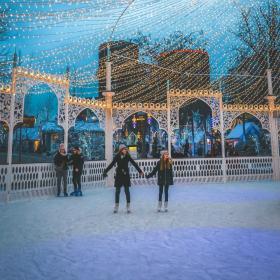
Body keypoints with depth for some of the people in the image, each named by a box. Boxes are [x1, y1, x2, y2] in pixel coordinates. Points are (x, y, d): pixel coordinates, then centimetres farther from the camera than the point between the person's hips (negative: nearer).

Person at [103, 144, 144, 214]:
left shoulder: (128, 156, -4)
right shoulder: (117, 156, -6)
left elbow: (134, 163, -2)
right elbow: (111, 164, -6)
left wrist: (140, 171, -5)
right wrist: (105, 171, -12)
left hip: (126, 175, 0)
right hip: (119, 176, 0)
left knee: (127, 191, 3)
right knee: (117, 191, 8)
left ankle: (128, 206, 14)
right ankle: (116, 206, 22)